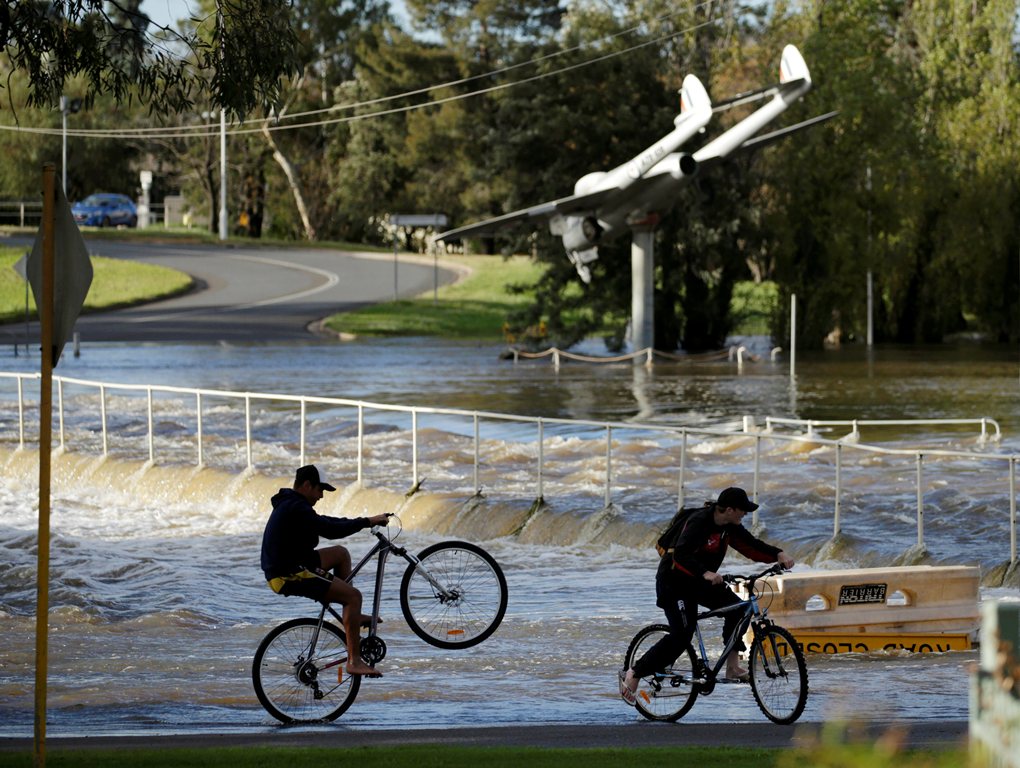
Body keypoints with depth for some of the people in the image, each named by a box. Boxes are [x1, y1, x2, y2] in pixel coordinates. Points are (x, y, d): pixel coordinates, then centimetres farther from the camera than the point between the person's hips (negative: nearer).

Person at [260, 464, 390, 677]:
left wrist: (359, 522, 15)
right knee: (353, 595, -15)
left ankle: (352, 615, 22)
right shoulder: (296, 508, -19)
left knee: (341, 553, 23)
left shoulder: (288, 504, 16)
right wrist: (366, 522, -17)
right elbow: (329, 530, -24)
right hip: (289, 577, -11)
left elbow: (322, 522, 24)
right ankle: (354, 661, -18)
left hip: (286, 567, 11)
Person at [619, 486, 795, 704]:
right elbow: (681, 554, -36)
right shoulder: (699, 522, -26)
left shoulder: (730, 527, 0)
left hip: (699, 582, 9)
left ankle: (732, 667, -6)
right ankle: (632, 675, -8)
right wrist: (705, 573, -50)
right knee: (681, 635, -16)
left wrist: (778, 554, -16)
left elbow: (751, 546, 1)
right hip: (674, 582, -9)